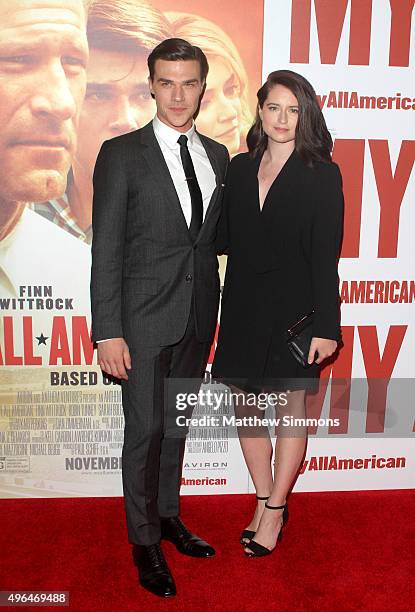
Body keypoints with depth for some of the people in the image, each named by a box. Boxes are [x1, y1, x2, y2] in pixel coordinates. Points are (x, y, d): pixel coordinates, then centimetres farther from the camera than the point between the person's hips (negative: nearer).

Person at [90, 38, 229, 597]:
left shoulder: (216, 155, 9)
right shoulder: (121, 154, -6)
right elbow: (105, 250, -10)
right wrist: (108, 332, -13)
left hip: (198, 315, 5)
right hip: (145, 316, -5)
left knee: (177, 422, 18)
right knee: (145, 429, 3)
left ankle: (168, 515, 38)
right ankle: (145, 540, 25)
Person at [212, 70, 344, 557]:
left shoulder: (322, 175, -5)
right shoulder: (239, 168, 7)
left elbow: (325, 256, -9)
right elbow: (224, 238, 9)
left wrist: (325, 325, -12)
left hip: (293, 307, -4)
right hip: (243, 306, 5)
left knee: (290, 411, 8)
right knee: (245, 409, 12)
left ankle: (274, 512, 27)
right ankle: (265, 502, 33)